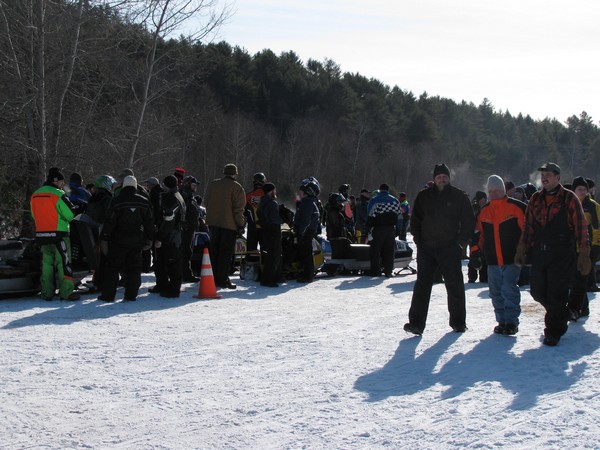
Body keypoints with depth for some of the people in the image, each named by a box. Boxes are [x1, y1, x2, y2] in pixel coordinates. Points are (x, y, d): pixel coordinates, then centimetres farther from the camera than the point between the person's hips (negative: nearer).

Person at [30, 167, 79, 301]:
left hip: (41, 234, 7)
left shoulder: (35, 195, 10)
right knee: (63, 263, -2)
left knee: (47, 262, 12)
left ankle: (46, 292, 12)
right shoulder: (58, 194, -13)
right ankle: (66, 292, -4)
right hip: (58, 234, -7)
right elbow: (71, 214, -12)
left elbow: (35, 215, 17)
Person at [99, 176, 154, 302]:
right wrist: (149, 239, 16)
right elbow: (149, 222, 8)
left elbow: (109, 222, -8)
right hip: (137, 241, 2)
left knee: (113, 267, 5)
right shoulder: (144, 202, 2)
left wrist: (104, 238, -2)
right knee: (134, 268, 8)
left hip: (119, 240, -2)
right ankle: (131, 294, 6)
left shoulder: (117, 201, -8)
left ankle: (108, 294, 4)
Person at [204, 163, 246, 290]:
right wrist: (241, 224, -7)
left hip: (213, 222, 5)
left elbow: (206, 202, 16)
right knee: (226, 252, 0)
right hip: (229, 224, -5)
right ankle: (222, 279, -3)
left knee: (214, 250, 14)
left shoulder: (212, 184, 9)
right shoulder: (236, 187, -8)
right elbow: (239, 208, -11)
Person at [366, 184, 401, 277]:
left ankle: (376, 271, -2)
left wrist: (369, 227, 3)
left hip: (378, 228, -3)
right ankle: (388, 271, 3)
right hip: (391, 229, 3)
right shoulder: (395, 200, 9)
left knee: (375, 250, 2)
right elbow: (399, 214, 10)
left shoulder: (374, 199, -1)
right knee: (389, 251, 6)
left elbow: (370, 215, -5)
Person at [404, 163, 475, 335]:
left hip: (450, 249, -1)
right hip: (426, 248, 2)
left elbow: (468, 222, 4)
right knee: (422, 285, -2)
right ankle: (416, 323, -4)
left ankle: (458, 321, 17)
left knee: (455, 286, 5)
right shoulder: (424, 196, 8)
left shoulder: (459, 196, 2)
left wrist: (461, 242, -4)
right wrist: (419, 240, 3)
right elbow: (415, 220, 15)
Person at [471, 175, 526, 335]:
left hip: (512, 259, -5)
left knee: (509, 290, -11)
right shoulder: (484, 211, 13)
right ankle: (502, 321, 17)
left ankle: (511, 322, -3)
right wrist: (475, 251, 9)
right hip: (492, 261, 5)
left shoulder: (517, 207, -2)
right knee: (496, 292, 7)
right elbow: (478, 233, 19)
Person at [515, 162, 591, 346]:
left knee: (556, 294, -5)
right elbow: (528, 226, 16)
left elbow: (581, 228, -4)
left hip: (562, 255, -5)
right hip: (539, 254, 5)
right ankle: (560, 317, 32)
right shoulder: (535, 199, 11)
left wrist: (584, 255, -8)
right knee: (538, 291, 7)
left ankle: (554, 331, 9)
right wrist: (521, 250, 12)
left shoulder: (569, 199, -3)